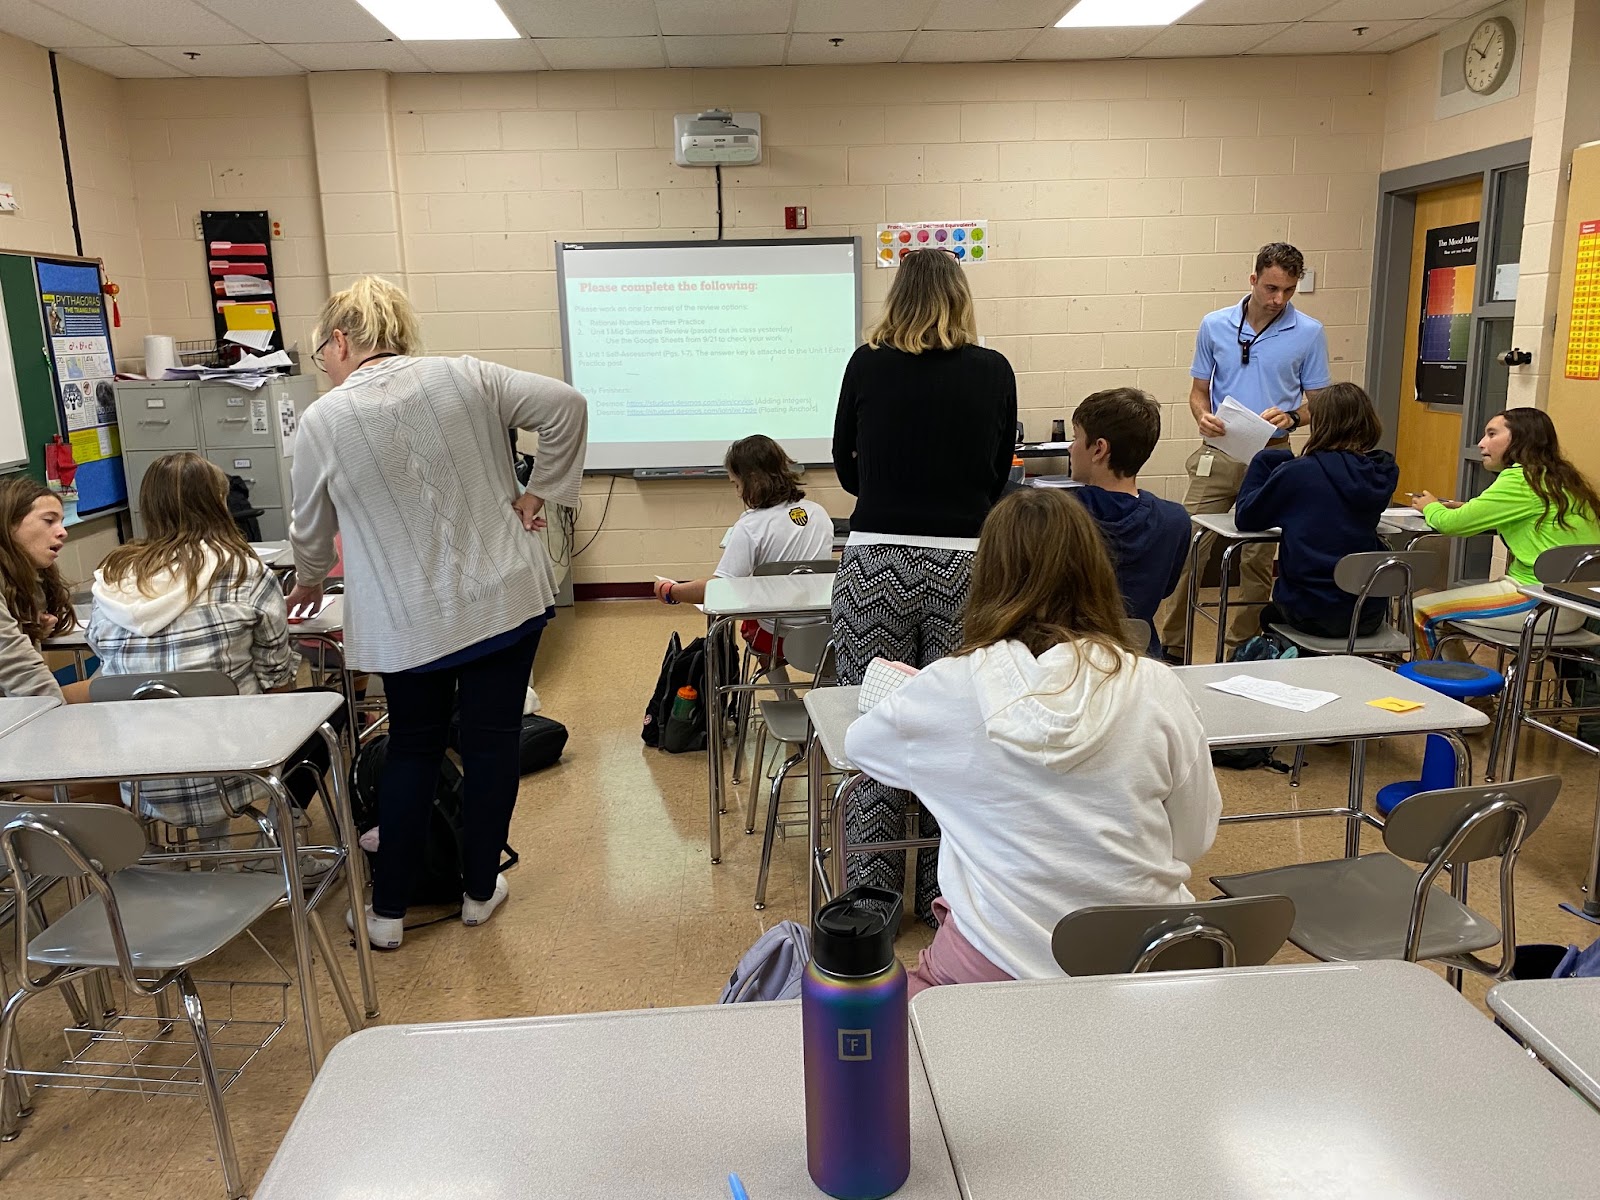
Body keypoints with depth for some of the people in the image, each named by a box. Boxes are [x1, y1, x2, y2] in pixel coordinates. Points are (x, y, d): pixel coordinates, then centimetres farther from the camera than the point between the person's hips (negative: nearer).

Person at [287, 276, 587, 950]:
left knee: (412, 750, 17)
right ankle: (479, 892, 26)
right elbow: (566, 406, -4)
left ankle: (388, 910, 24)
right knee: (491, 742, 12)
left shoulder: (323, 420, -5)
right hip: (505, 596, 1)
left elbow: (310, 531, 9)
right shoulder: (465, 377, -3)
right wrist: (537, 495, 2)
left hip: (408, 621, 0)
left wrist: (309, 583, 29)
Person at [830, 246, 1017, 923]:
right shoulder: (993, 372, 4)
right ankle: (945, 894, 21)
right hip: (965, 564, 1)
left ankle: (872, 899, 18)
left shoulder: (867, 366, 3)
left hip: (876, 561, 0)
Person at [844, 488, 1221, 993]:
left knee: (917, 986, 26)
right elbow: (1194, 841, 1)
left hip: (994, 969, -4)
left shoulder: (950, 689, -14)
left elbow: (858, 742, 7)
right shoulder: (1157, 688, -11)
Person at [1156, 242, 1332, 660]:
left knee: (1257, 559, 5)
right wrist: (1202, 416, -12)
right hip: (1217, 455, 1)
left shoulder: (1309, 333, 0)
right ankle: (1170, 646, 9)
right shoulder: (1214, 325, 3)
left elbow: (1318, 401, 6)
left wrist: (1290, 416, -16)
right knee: (1187, 549, -2)